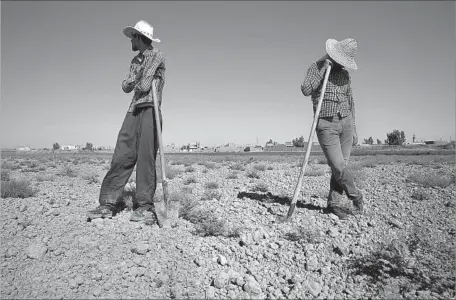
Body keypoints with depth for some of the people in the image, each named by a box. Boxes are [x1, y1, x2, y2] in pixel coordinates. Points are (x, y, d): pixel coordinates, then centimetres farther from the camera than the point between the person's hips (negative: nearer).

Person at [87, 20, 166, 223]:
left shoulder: (157, 56, 1)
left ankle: (144, 207, -4)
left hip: (150, 109, -6)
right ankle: (108, 204, 0)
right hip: (134, 110, 7)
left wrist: (136, 86, 11)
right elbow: (126, 87, 17)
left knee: (146, 157, -9)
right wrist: (133, 79, -1)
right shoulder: (136, 60, 24)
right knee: (122, 156, -1)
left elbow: (144, 86, -8)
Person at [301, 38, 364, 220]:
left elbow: (350, 102, 18)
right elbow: (305, 90, -18)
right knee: (338, 167, -11)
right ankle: (356, 196, 13)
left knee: (341, 165, 1)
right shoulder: (316, 68, -1)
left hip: (345, 123, 5)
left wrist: (353, 129, 15)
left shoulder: (345, 74, 13)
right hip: (326, 125, -5)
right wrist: (323, 69, -17)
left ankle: (334, 203, 11)